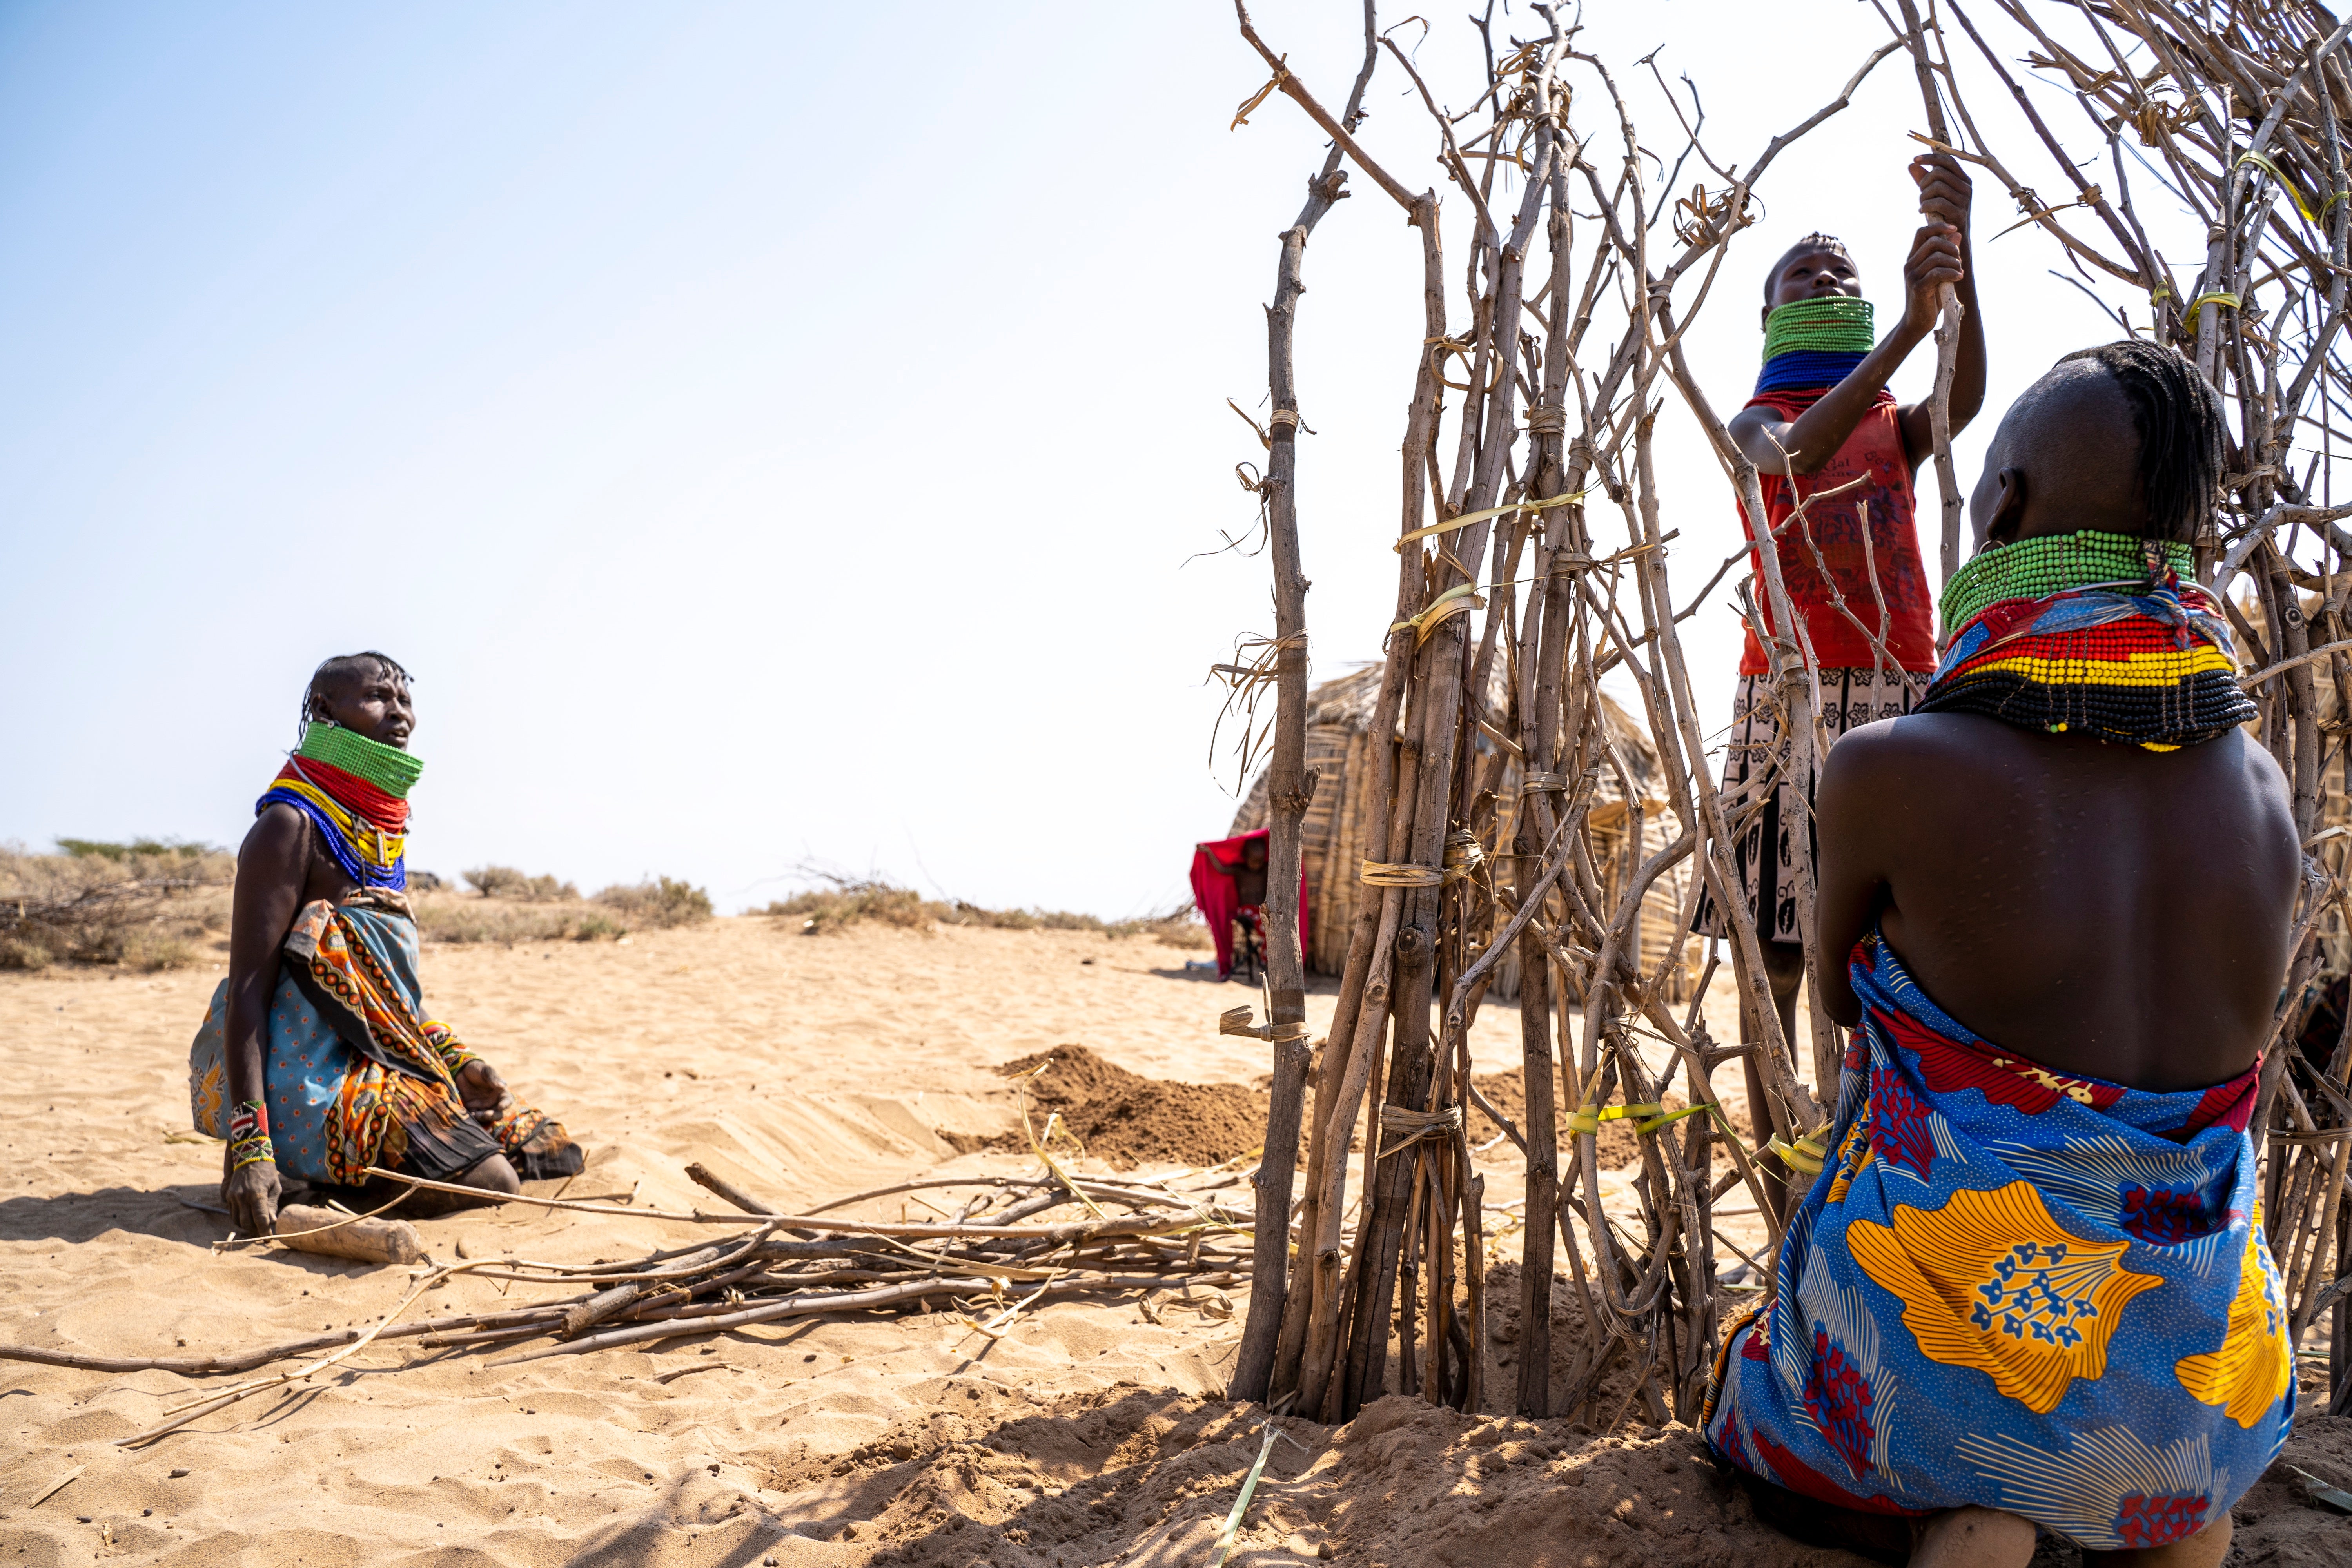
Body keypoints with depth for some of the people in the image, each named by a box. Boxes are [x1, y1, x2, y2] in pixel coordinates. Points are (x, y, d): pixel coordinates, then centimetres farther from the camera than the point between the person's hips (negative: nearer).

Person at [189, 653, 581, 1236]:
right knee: (490, 1185, -21)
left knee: (548, 1151, 5)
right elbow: (248, 990, -19)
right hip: (312, 1083, -9)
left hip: (384, 1062, 9)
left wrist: (454, 1057, 8)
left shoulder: (382, 827, 15)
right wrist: (251, 1147, -27)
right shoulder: (292, 825, -12)